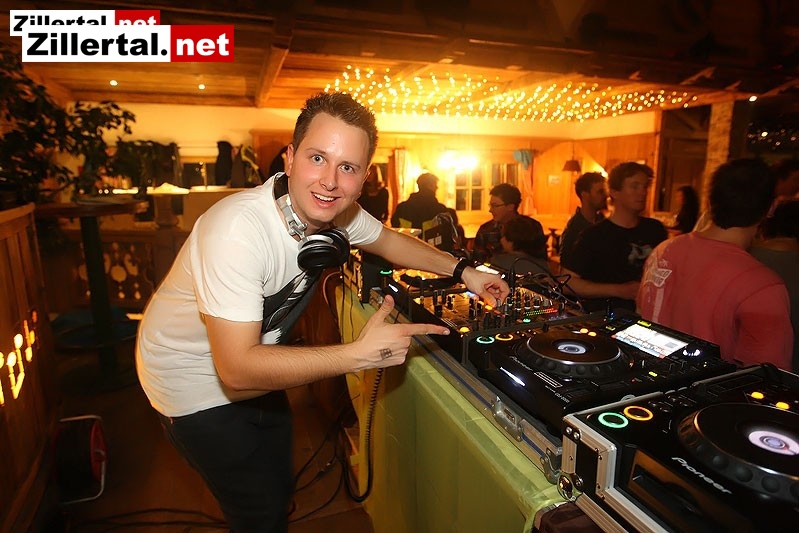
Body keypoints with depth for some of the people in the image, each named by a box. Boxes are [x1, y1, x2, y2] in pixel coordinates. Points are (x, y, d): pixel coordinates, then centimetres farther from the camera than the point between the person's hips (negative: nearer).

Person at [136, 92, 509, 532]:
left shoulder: (337, 212, -15)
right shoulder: (238, 230, -37)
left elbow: (389, 240, 5)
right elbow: (237, 368, -36)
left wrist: (463, 271, -3)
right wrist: (361, 354, -37)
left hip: (255, 364, 6)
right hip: (200, 384, -6)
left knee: (279, 489, 23)